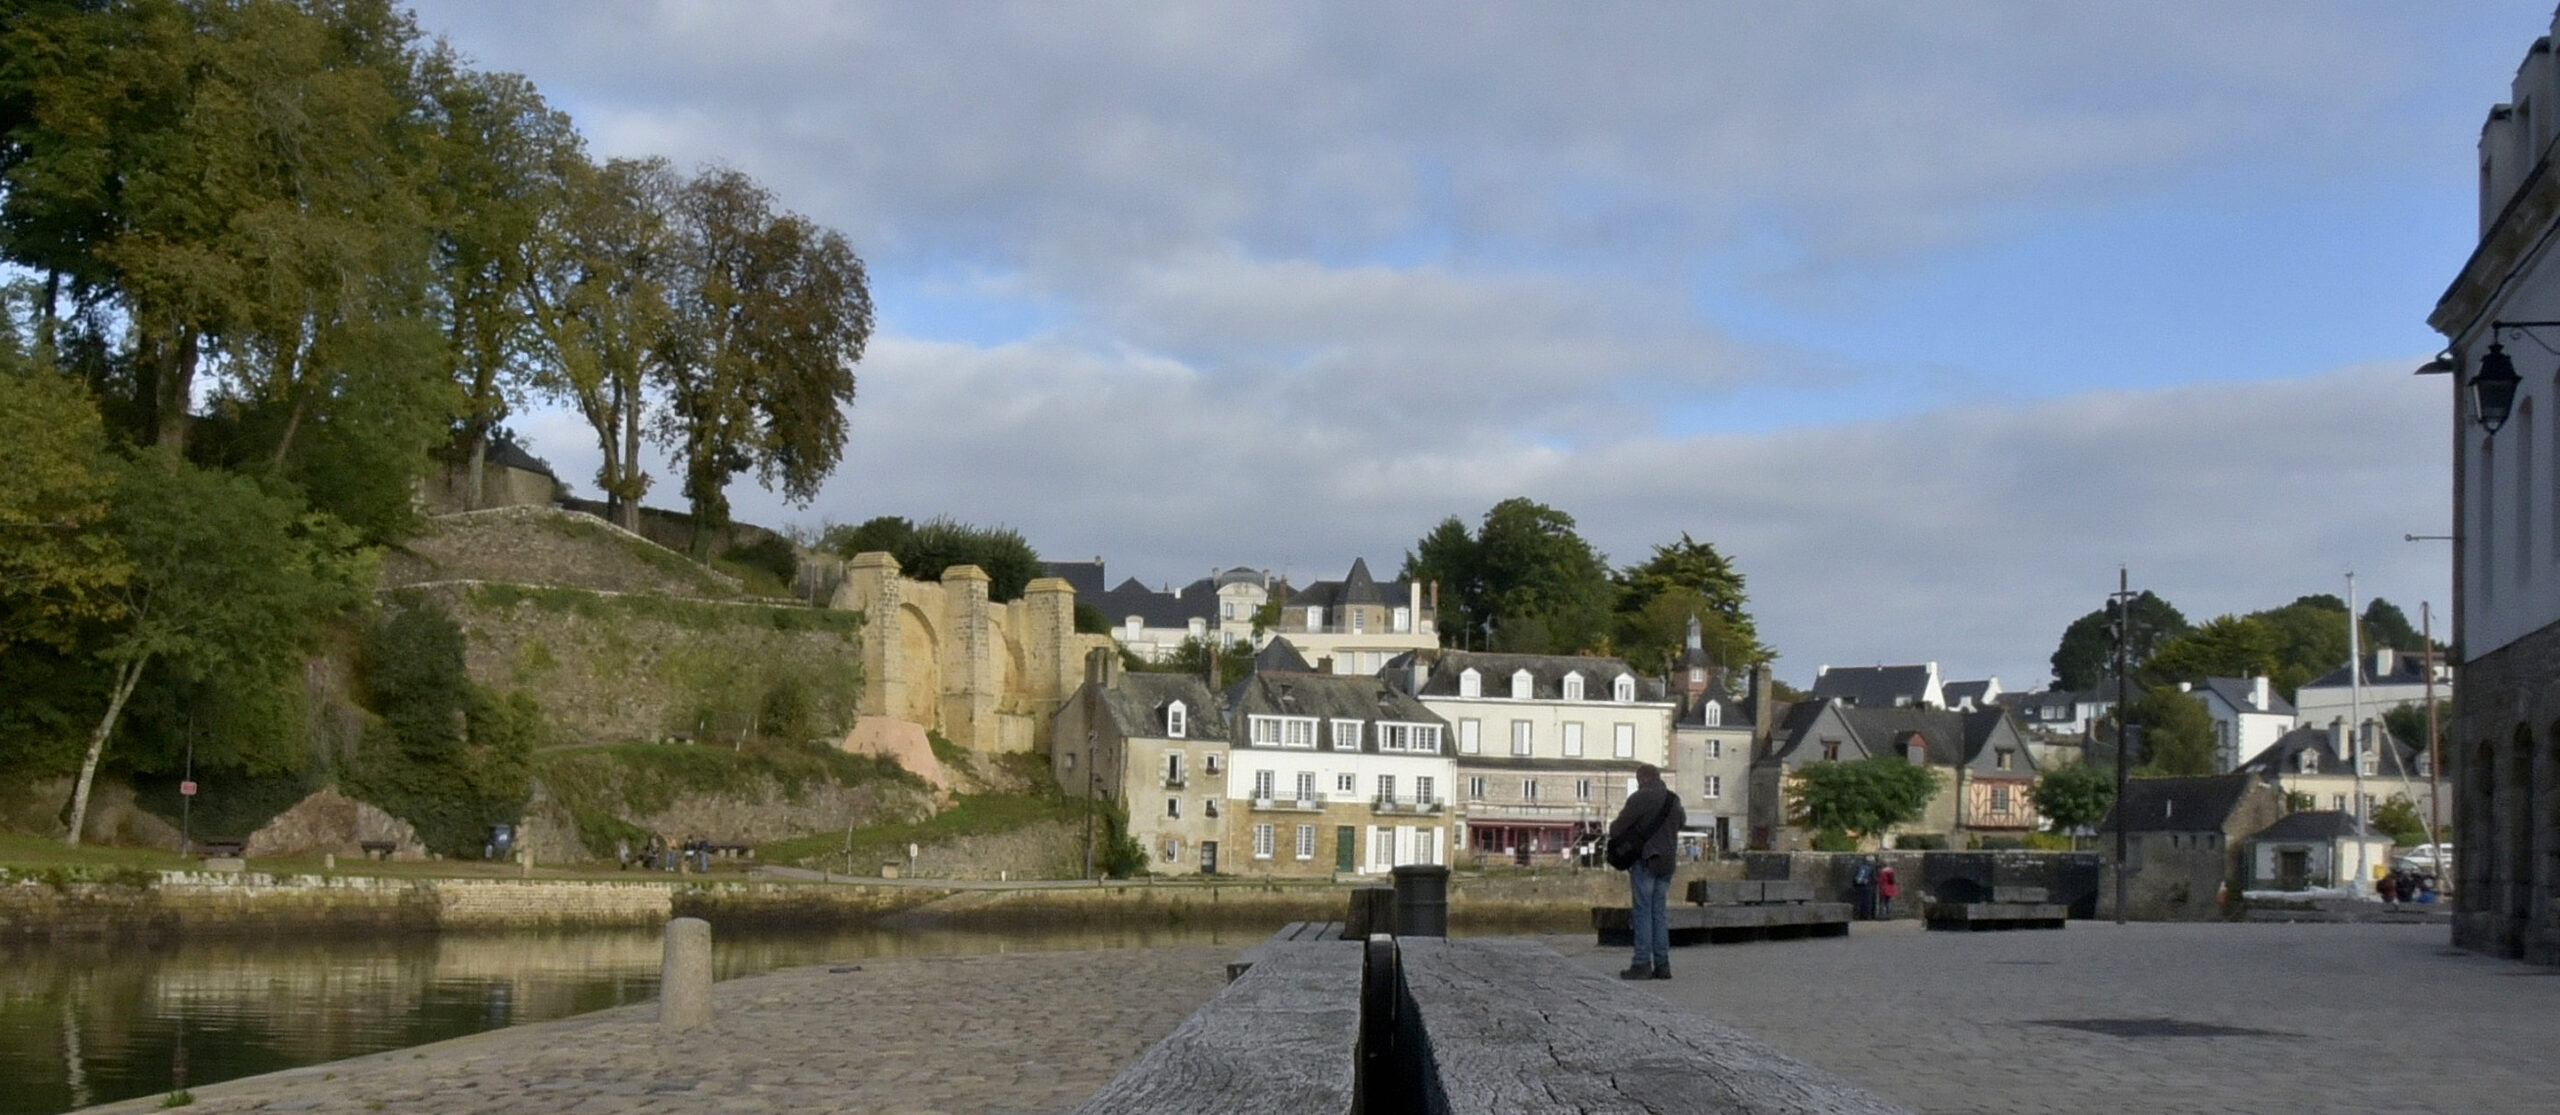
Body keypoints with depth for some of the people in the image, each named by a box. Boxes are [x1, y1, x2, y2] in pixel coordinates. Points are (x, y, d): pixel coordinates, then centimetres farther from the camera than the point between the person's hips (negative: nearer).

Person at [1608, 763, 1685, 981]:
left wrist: (1612, 833, 11)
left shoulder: (1641, 798, -10)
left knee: (1642, 912, -5)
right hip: (1667, 862, 7)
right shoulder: (1673, 800, 13)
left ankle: (1642, 964, -9)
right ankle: (1662, 964, 5)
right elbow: (1681, 820, 31)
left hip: (1645, 860, -7)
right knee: (1660, 913, 9)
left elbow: (1618, 826, -11)